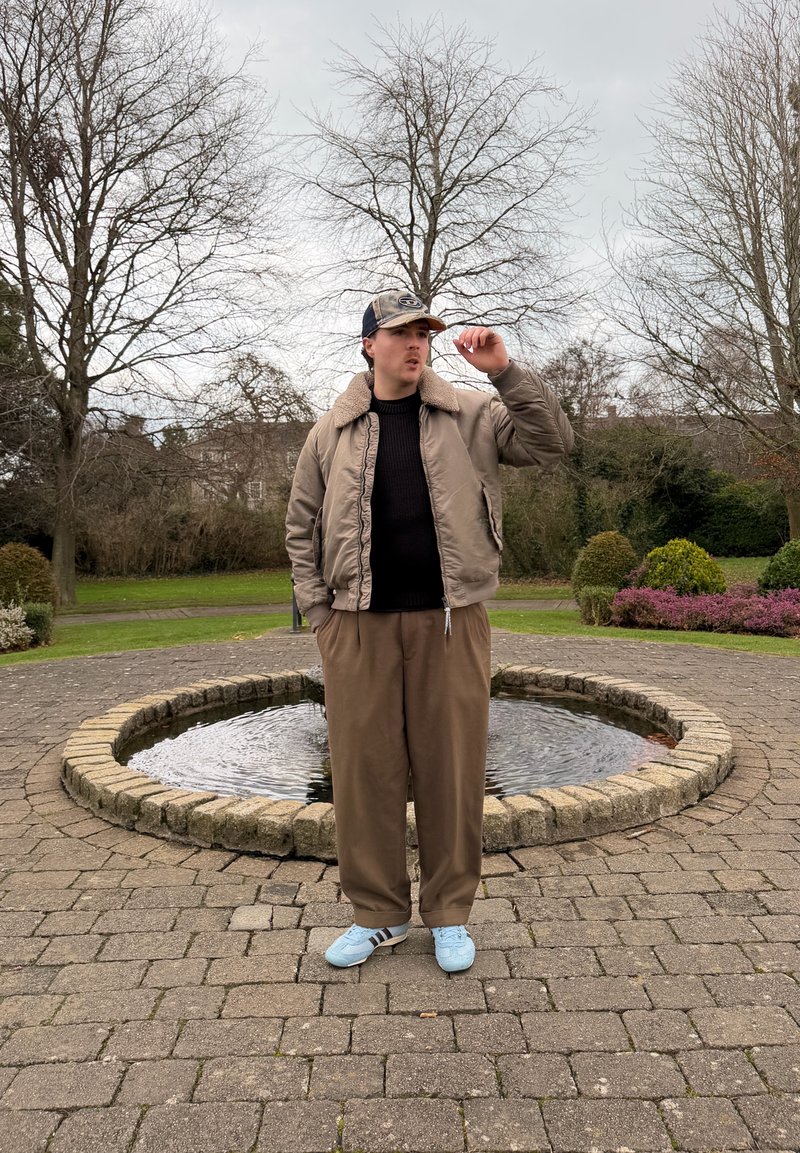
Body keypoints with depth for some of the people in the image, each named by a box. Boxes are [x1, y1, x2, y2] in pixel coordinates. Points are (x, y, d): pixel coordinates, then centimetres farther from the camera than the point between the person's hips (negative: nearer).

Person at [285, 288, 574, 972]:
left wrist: (507, 372, -10)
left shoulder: (471, 416, 7)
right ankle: (378, 914, 25)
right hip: (358, 627, 1)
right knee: (364, 769, 6)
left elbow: (553, 443, 0)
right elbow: (302, 529, 12)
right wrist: (319, 613, 4)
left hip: (451, 621, 0)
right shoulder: (332, 432, 9)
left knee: (451, 768, 6)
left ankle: (450, 914, 25)